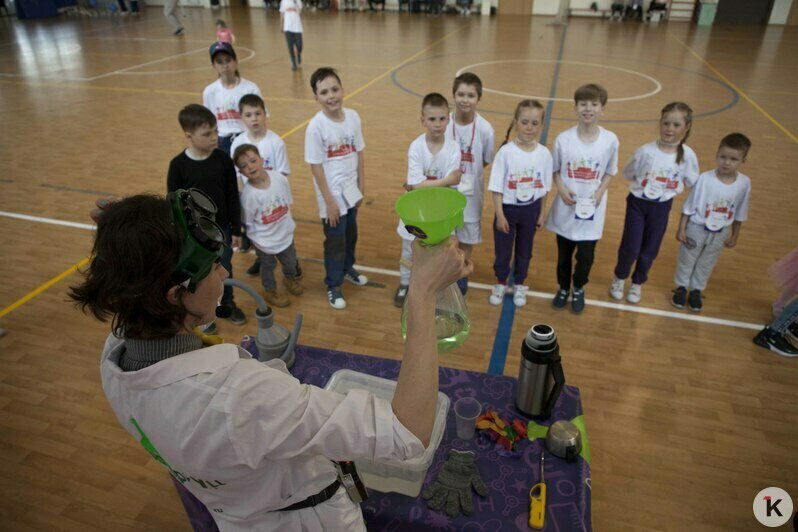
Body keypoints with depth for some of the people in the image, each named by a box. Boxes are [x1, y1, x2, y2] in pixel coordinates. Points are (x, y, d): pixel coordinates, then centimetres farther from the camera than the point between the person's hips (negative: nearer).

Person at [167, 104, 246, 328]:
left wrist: (236, 229, 1)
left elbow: (233, 197, -2)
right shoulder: (178, 165, -15)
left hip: (221, 228, 2)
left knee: (225, 268, 17)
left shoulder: (223, 160, -10)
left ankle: (228, 303, 40)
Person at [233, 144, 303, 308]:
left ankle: (289, 278, 61)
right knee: (268, 266, 21)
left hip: (285, 233, 4)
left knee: (290, 262, 27)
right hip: (264, 240, -4)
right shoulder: (248, 194, -29)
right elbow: (247, 222, -16)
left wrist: (285, 222, 5)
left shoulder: (279, 178, -17)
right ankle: (271, 292, 49)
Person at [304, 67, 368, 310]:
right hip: (332, 194, -5)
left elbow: (359, 153, 3)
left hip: (351, 190, 5)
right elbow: (316, 166, -16)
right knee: (335, 241, 7)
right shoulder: (316, 126, -19)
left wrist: (361, 187, 6)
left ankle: (347, 269, 47)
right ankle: (333, 285, 27)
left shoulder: (353, 117, -6)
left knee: (351, 233, 22)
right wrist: (329, 201, -14)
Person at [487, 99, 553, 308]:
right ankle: (501, 284, 37)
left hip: (531, 210, 2)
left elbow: (544, 187, 2)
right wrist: (500, 214, -13)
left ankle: (519, 285, 39)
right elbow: (497, 187, -13)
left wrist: (541, 213, 5)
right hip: (508, 208, -2)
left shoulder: (544, 154, -8)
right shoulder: (505, 151, -17)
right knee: (503, 250, 13)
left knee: (524, 251, 18)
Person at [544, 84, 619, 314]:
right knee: (564, 254, 16)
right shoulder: (563, 139, -10)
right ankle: (563, 288, 41)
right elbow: (555, 170, 1)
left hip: (592, 210, 0)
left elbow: (610, 172, 2)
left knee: (586, 256, 9)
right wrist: (561, 189, -15)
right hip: (566, 208, 0)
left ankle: (579, 289, 37)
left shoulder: (610, 140, -9)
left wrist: (600, 193, -13)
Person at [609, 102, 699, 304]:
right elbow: (628, 173, -2)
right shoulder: (646, 151, -16)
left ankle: (638, 283, 37)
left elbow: (692, 182, 3)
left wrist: (674, 187, -4)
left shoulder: (687, 154, -12)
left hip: (662, 207, 2)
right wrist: (643, 184, -4)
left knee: (650, 250, 13)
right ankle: (619, 278, 30)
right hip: (637, 203, -1)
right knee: (630, 247, 1)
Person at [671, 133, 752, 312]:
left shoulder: (744, 183, -14)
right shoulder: (705, 178, -23)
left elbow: (740, 212, 0)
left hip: (720, 233, 3)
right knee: (686, 260, 16)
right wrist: (681, 228, -9)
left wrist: (735, 235, 7)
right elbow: (689, 206, -12)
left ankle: (696, 291, 40)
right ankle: (681, 287, 38)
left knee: (706, 264, 20)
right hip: (696, 228, -2)